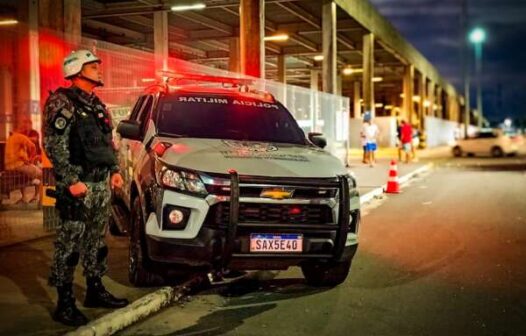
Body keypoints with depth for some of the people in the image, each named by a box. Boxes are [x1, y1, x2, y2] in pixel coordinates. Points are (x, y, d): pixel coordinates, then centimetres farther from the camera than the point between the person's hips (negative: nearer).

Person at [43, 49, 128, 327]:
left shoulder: (96, 104, 17)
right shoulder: (62, 102, -9)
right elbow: (54, 146, -15)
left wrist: (114, 170, 15)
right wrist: (71, 180, -20)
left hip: (102, 183, 9)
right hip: (78, 184, -8)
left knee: (96, 241, 15)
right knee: (69, 244, -5)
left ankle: (95, 291, 27)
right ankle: (64, 304, 1)